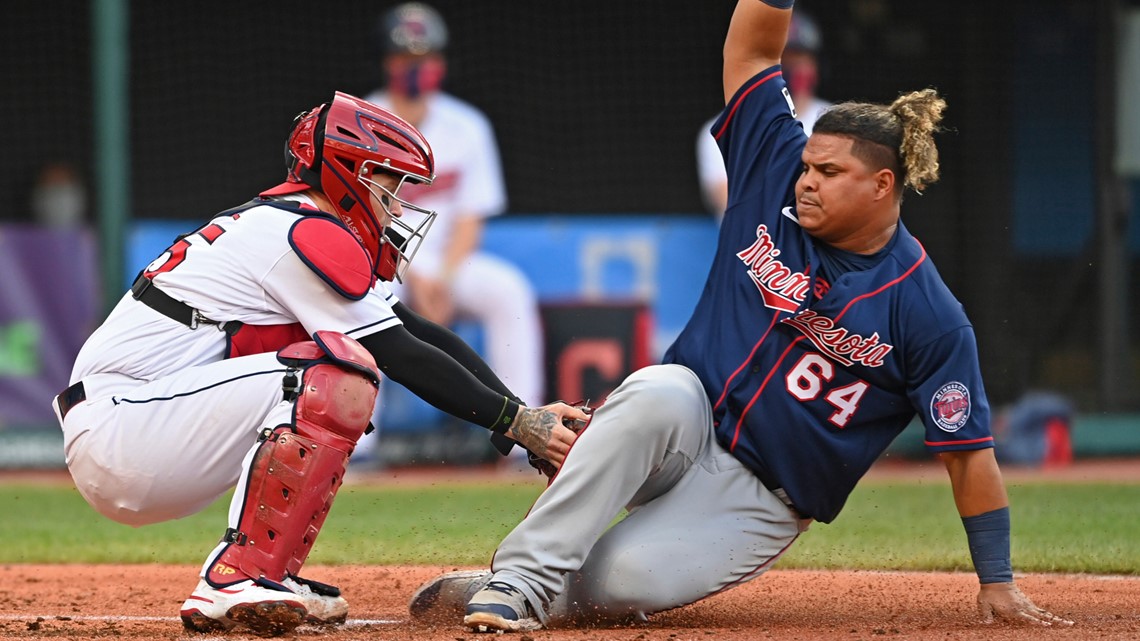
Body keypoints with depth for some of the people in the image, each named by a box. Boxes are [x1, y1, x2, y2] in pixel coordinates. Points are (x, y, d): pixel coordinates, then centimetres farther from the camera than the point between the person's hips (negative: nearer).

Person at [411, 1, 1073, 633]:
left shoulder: (929, 316, -11)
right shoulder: (776, 180, 0)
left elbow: (971, 452, -8)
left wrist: (997, 581, -9)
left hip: (761, 503, -3)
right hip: (683, 431, 3)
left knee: (614, 583, -32)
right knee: (663, 391, -37)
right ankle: (522, 579, -33)